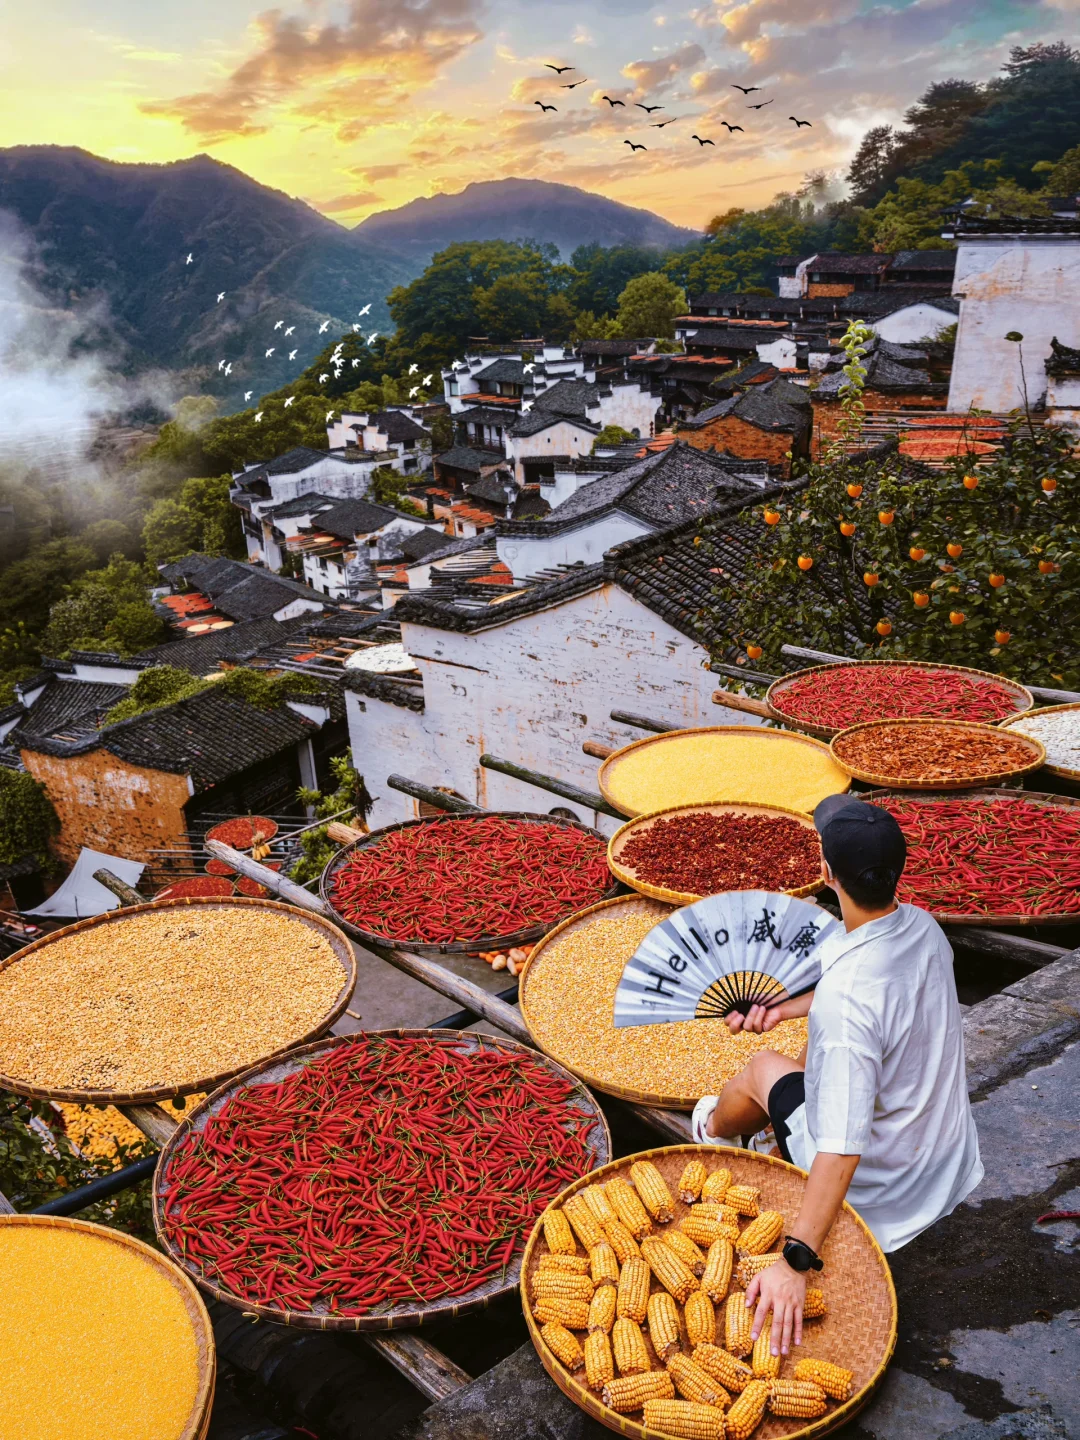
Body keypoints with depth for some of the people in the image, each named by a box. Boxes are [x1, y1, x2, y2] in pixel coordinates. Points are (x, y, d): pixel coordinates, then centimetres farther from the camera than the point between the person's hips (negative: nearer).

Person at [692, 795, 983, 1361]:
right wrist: (785, 1008, 11)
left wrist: (796, 1261, -36)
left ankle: (716, 1132, 50)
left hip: (880, 1183, -6)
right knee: (815, 1051, 24)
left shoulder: (847, 1001, -38)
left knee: (763, 1067, 16)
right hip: (950, 1159, 6)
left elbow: (841, 1149, -38)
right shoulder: (922, 927, -13)